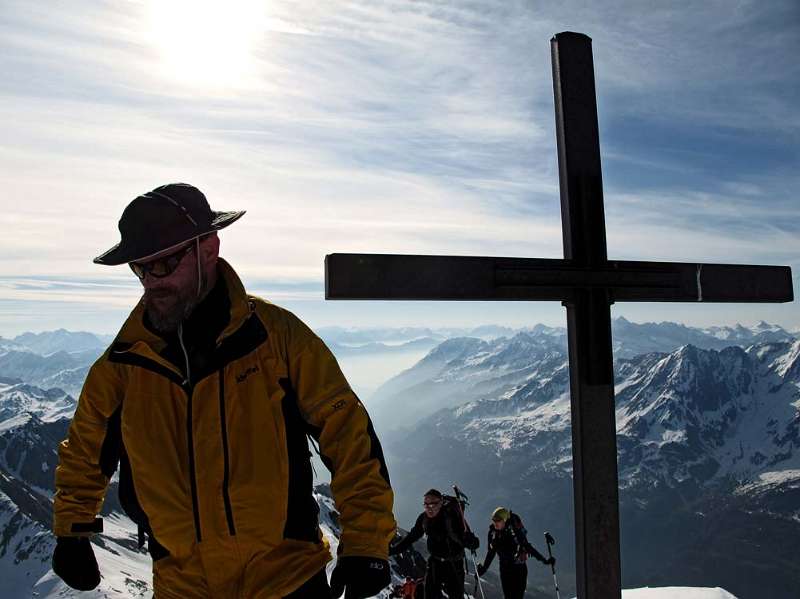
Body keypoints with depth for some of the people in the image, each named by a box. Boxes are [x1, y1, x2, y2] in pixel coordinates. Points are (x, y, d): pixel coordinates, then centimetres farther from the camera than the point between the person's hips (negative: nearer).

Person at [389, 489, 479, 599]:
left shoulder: (452, 515, -20)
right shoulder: (424, 518, -7)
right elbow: (411, 537, 7)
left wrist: (470, 541, -48)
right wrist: (392, 549, 2)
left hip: (454, 564, -4)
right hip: (434, 562, 4)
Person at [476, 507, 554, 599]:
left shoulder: (514, 530, -19)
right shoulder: (492, 533, -5)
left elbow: (527, 546, -12)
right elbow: (491, 553, 8)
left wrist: (544, 560, -15)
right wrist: (484, 568, 11)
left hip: (519, 568, -4)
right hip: (505, 568, 4)